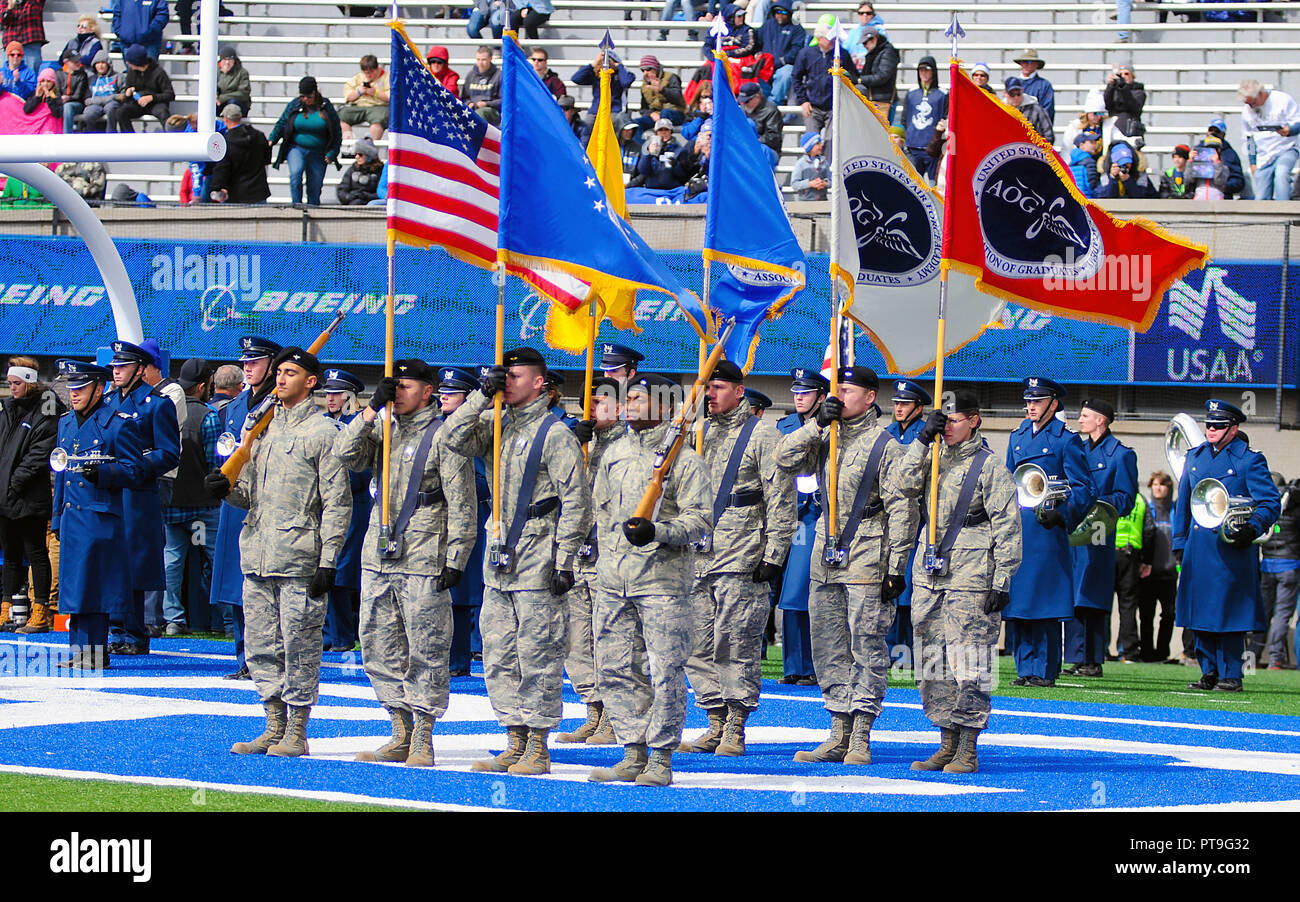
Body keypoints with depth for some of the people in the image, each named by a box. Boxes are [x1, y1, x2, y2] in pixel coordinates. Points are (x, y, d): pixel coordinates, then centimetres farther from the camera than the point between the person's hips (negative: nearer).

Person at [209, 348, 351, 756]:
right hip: (257, 555, 7)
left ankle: (296, 732, 3)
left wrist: (328, 562, -12)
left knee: (299, 645, -4)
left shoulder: (324, 431, -4)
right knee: (261, 646, 9)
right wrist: (228, 488, -2)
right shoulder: (263, 427, 17)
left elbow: (337, 503, -7)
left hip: (300, 561, -7)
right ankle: (274, 727, 17)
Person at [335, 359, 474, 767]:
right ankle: (401, 735, 17)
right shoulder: (383, 431, 15)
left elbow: (461, 504, -6)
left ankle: (422, 739, 1)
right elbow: (346, 454, 1)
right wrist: (371, 410, -7)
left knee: (426, 650, -4)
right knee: (379, 648, 8)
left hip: (423, 562, -7)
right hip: (378, 557, 7)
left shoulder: (443, 436, -4)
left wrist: (456, 558, -12)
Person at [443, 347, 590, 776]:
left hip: (537, 563, -8)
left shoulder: (554, 434, -7)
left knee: (538, 656, -4)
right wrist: (483, 395, -5)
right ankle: (515, 743, 15)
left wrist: (564, 560, -13)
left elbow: (575, 500, -9)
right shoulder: (497, 429, 14)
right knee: (498, 657, 9)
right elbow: (454, 437, 2)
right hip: (499, 560, 8)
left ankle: (537, 748, 1)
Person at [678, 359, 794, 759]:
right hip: (697, 557, 6)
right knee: (698, 643, 5)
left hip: (741, 559, -6)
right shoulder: (699, 433, 17)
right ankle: (715, 724, 12)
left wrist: (773, 554, -11)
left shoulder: (761, 435, -2)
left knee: (736, 642, -7)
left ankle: (735, 729, -1)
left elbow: (781, 498, -5)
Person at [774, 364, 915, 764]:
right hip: (826, 555, 7)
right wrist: (817, 423, -9)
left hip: (866, 560, -7)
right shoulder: (825, 439, 13)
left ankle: (860, 739, -2)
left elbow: (902, 509, -8)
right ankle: (838, 735, 15)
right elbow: (786, 458, 2)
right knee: (829, 646, 9)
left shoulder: (885, 445, -6)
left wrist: (896, 567, -12)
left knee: (866, 646, -5)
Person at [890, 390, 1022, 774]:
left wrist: (1002, 581, -9)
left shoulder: (990, 467, -3)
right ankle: (948, 744, 15)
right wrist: (922, 441, -7)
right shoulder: (932, 458, 14)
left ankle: (967, 751, -1)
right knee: (933, 663, 7)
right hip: (929, 576, 6)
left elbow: (1007, 527, -4)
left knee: (967, 664, -6)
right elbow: (902, 486, 0)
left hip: (970, 580, -6)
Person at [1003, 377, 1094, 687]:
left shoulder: (1066, 441, -1)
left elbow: (1083, 490, -4)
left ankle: (1045, 670, -1)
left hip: (1047, 531, -6)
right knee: (1015, 602, 5)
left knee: (1044, 604, -5)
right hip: (1015, 531, 6)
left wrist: (1061, 514, -19)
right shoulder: (1017, 438, 17)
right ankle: (1025, 668, 10)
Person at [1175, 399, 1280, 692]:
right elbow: (1183, 503, 21)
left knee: (1229, 612, -5)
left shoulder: (1250, 460, -1)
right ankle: (1209, 672, 15)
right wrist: (1179, 544, 16)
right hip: (1198, 547, 5)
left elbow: (1271, 503, -2)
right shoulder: (1194, 457, 15)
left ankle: (1230, 676, 0)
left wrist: (1252, 529, -18)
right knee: (1200, 613, 6)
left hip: (1232, 548, -5)